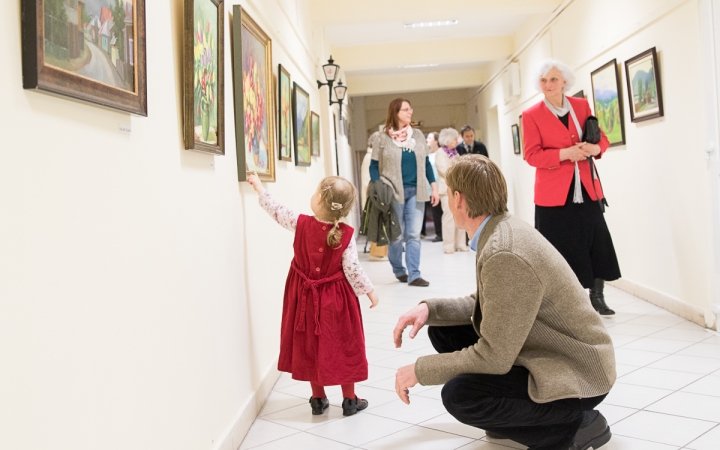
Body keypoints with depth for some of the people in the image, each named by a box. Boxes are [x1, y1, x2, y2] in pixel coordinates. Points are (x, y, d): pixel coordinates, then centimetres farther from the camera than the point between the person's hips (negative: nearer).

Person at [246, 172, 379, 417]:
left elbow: (276, 211, 1)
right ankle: (350, 400, 20)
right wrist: (369, 291, -2)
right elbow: (352, 269, -15)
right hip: (335, 298, -2)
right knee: (343, 346, 11)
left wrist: (259, 187, 16)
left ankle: (318, 399, 25)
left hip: (306, 296, 2)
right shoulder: (346, 234, -16)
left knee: (310, 346, 15)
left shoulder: (301, 223, -13)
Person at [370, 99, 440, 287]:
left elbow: (426, 163, 13)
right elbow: (374, 166, 0)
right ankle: (399, 271, 22)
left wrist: (434, 187, 7)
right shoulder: (383, 138, -2)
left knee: (414, 235, 0)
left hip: (415, 191, 3)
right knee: (396, 235, 4)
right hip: (394, 192, -3)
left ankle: (414, 275, 1)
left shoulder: (418, 135, 9)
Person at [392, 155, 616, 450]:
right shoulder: (503, 230, -1)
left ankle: (577, 425, -5)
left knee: (459, 395, -26)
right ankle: (521, 412, 16)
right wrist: (430, 309, -4)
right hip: (544, 350, 9)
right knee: (442, 331, 7)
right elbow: (483, 305, 11)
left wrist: (420, 370, -17)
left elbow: (494, 357, -28)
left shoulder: (505, 255, -31)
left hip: (578, 373, -9)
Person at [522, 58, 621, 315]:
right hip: (553, 192, -3)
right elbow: (532, 155, -9)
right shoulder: (531, 115, -3)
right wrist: (565, 153, -21)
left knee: (597, 244, 5)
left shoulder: (582, 106, 8)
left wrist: (594, 148, -11)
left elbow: (601, 137, 13)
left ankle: (597, 298, 20)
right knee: (560, 250, 1)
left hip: (586, 188, 4)